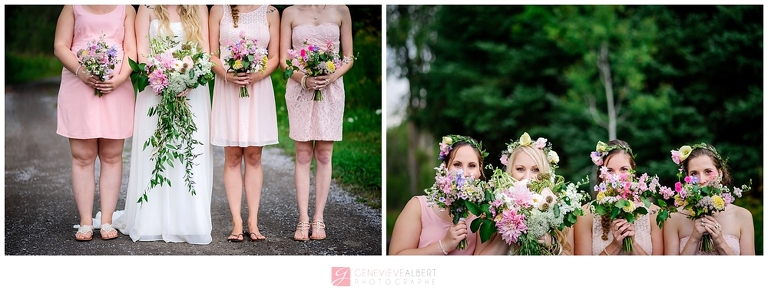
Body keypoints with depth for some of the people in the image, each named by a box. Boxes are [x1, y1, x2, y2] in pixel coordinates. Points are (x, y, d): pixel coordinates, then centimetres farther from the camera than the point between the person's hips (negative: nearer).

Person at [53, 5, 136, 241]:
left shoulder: (126, 8, 12)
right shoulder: (73, 6, 11)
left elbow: (131, 49, 4)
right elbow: (60, 46, 3)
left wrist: (121, 77, -15)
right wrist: (80, 71, -15)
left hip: (116, 87, 0)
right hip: (78, 87, 0)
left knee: (112, 156, 0)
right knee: (82, 156, -2)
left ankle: (107, 221, 4)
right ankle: (85, 222, 1)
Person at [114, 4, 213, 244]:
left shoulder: (199, 9, 8)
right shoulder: (148, 8, 4)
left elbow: (205, 52, 2)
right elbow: (142, 53, -2)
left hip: (192, 90, 1)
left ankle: (188, 223, 4)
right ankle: (153, 223, 4)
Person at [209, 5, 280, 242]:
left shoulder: (270, 13, 6)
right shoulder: (219, 10, 4)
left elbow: (274, 57, 4)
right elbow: (212, 54, 2)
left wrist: (257, 76, -14)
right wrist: (227, 75, -16)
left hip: (259, 88, 1)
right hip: (227, 89, -1)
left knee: (253, 156, 3)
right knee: (232, 158, 1)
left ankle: (253, 222, 7)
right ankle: (237, 223, 4)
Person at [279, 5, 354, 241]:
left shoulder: (340, 11, 3)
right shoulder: (291, 13, 3)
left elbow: (348, 58, 5)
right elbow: (283, 59, 2)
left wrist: (331, 77, -14)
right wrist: (304, 79, -15)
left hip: (331, 90, 0)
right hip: (300, 90, 0)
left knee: (324, 155, 2)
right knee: (303, 156, 0)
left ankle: (318, 219, 7)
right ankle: (303, 219, 2)